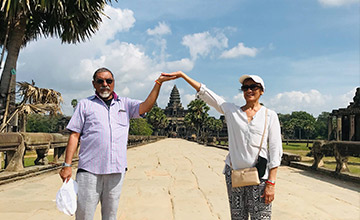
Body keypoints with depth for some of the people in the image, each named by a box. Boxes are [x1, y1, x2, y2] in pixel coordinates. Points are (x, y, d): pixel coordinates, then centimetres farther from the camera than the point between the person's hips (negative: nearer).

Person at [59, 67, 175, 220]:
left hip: (117, 170, 2)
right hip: (89, 170, -2)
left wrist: (158, 83, -9)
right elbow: (74, 135, 5)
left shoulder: (124, 104, 16)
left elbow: (146, 106, 1)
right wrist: (67, 165, -2)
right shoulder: (85, 104, 9)